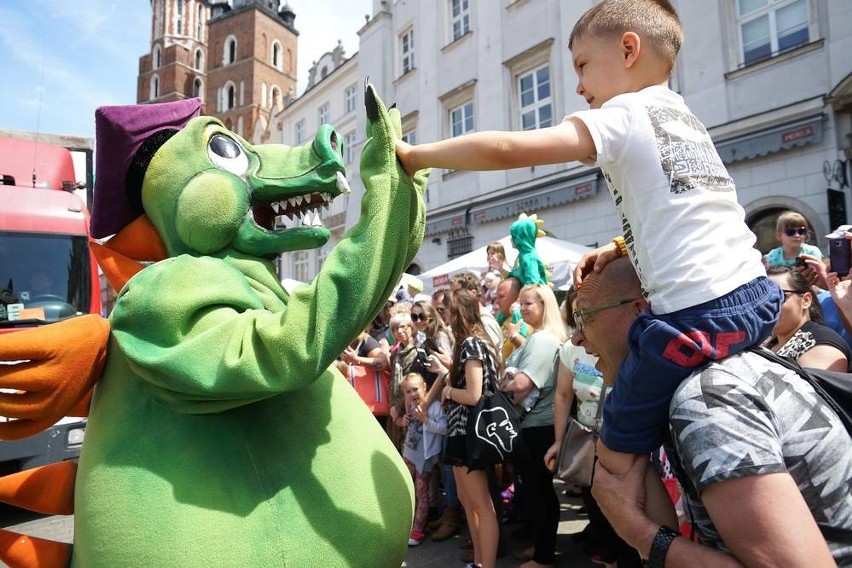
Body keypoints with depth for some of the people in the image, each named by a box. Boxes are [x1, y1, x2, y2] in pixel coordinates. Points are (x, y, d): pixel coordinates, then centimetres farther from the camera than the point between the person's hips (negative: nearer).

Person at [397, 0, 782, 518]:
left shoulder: (621, 117, -8)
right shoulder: (685, 120, 18)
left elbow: (505, 149, -17)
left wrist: (413, 155, -6)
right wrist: (619, 248, 16)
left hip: (699, 316, -9)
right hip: (757, 294, 10)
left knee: (618, 457, 5)